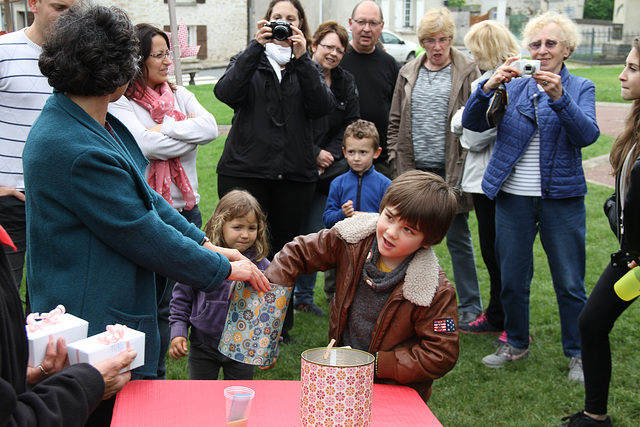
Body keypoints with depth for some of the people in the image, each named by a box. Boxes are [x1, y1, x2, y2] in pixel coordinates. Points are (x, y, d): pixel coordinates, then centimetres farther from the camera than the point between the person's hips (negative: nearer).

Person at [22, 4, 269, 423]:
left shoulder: (91, 122, 4)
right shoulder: (79, 152, -28)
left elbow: (142, 194, 11)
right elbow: (144, 236, -21)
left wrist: (205, 243, 7)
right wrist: (223, 269, -8)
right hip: (93, 322, -10)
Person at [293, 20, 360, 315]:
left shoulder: (346, 83, 11)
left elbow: (350, 125, 10)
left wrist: (331, 155, -4)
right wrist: (315, 154, -10)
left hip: (326, 169, 5)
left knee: (313, 232, 6)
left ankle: (303, 295, 19)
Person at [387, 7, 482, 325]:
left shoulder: (467, 71, -1)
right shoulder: (409, 73, 11)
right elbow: (395, 122, 13)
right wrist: (397, 162, 5)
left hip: (451, 169, -4)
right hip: (415, 169, 4)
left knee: (458, 238, 4)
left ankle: (470, 307, 15)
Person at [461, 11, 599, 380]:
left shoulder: (580, 88, 3)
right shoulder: (512, 86, 7)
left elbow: (587, 134, -15)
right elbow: (473, 123, -4)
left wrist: (559, 97, -29)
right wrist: (489, 87, -21)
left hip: (562, 198, -2)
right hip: (514, 197, 2)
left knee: (570, 283, 5)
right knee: (513, 279, 12)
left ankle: (578, 354, 21)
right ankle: (516, 343, 31)